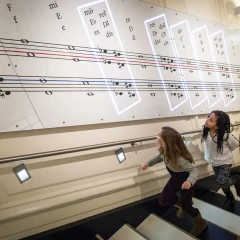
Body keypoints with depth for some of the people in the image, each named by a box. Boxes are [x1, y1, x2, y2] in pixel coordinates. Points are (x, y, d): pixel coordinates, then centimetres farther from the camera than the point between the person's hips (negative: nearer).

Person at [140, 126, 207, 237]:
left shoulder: (180, 159, -43)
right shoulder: (165, 151, -20)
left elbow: (194, 170, -35)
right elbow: (160, 157, 0)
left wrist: (189, 182, -54)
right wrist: (148, 163, -12)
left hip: (186, 182, -7)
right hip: (175, 179, 7)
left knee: (187, 206, 10)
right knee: (163, 199, 11)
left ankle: (201, 224, 43)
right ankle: (183, 203, 42)